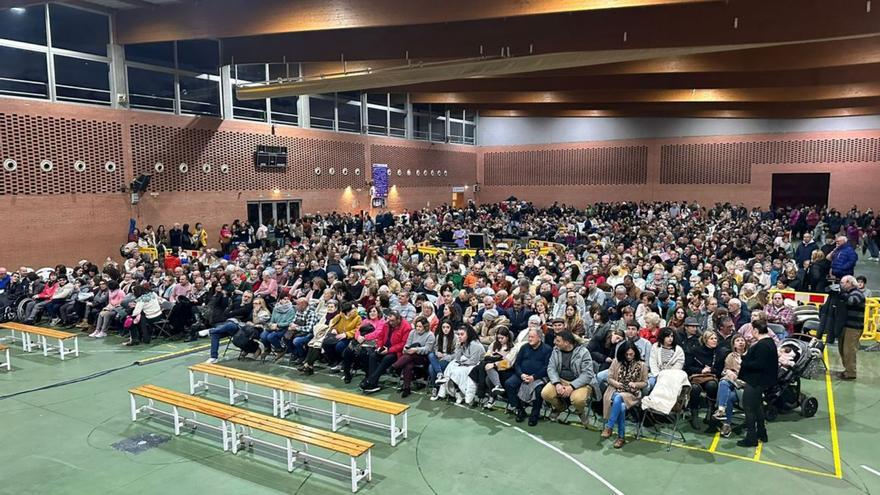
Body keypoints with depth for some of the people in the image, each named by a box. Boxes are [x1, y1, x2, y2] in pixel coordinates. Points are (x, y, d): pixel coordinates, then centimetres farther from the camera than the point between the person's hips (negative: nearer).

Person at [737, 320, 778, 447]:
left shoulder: (762, 345, -24)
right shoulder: (770, 342, 9)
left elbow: (759, 364, -28)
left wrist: (743, 363, -20)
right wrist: (745, 358, 7)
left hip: (755, 382, -11)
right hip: (763, 380, 11)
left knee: (749, 408, -2)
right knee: (757, 406, 23)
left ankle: (751, 438, 4)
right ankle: (761, 434, 34)